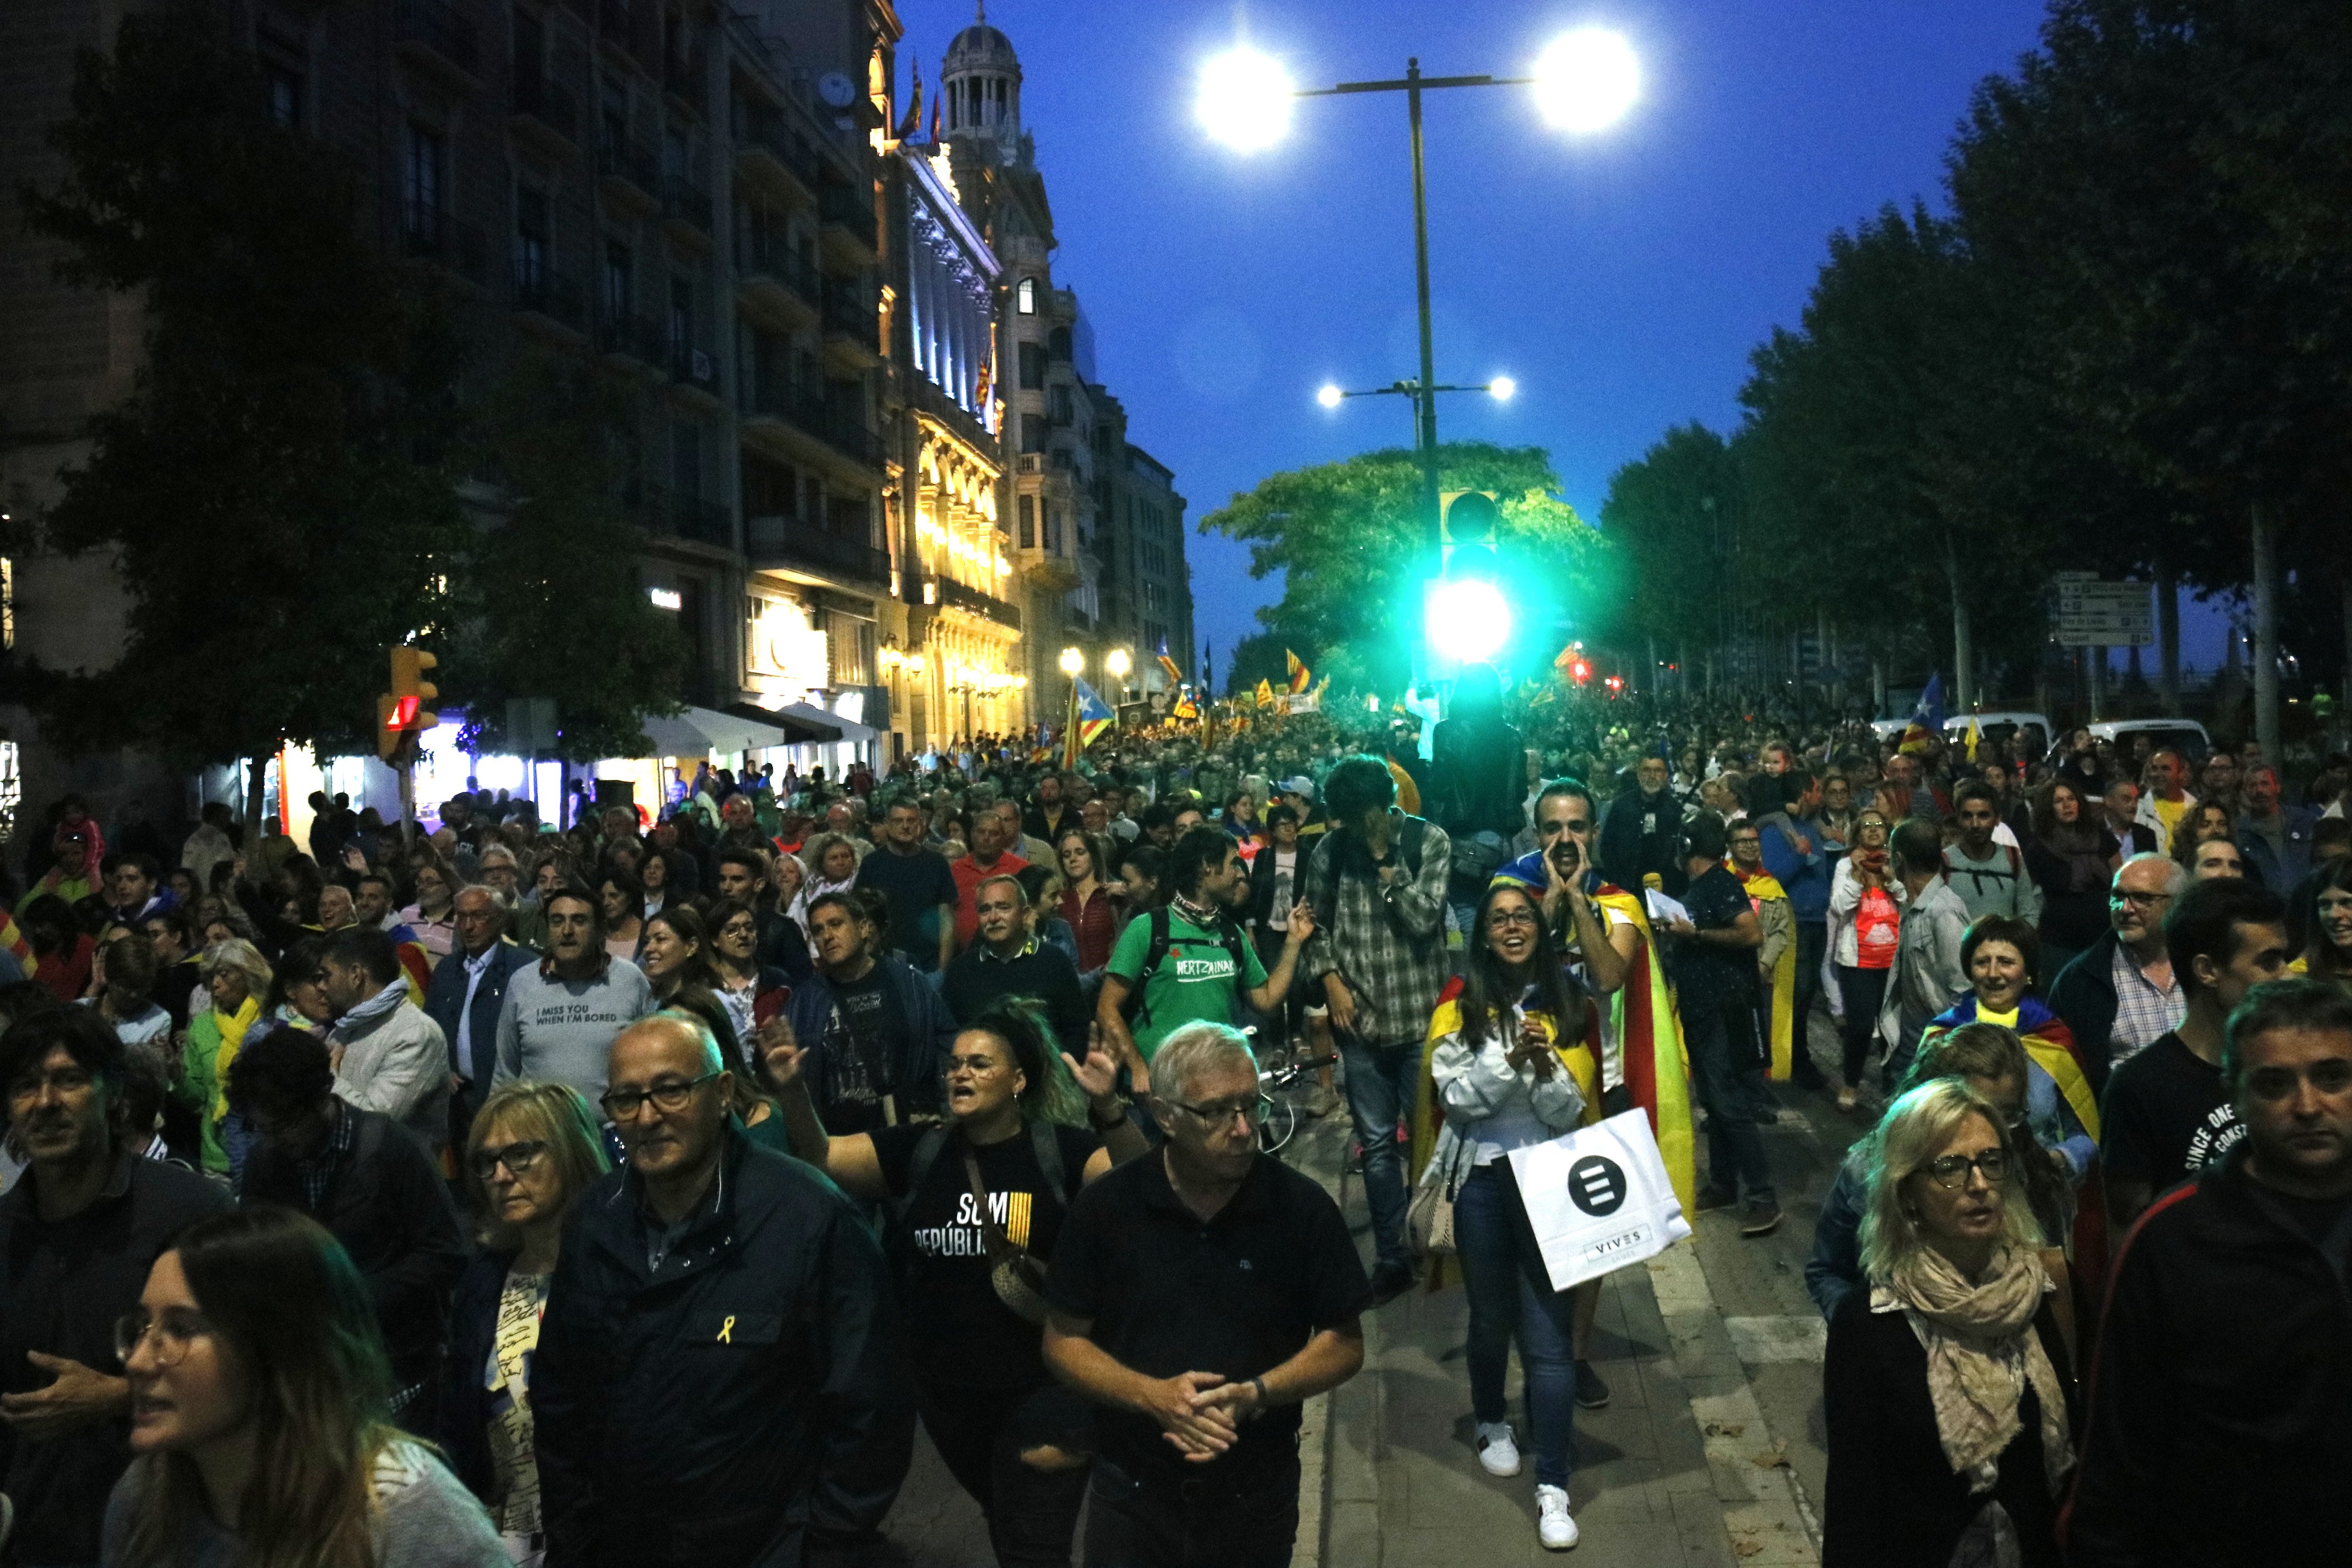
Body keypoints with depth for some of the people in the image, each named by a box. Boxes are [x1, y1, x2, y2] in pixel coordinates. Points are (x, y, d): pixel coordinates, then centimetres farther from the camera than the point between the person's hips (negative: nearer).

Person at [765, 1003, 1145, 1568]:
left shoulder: (1059, 1148, -10)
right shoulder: (918, 1151, 0)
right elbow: (821, 1158, -4)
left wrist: (1108, 1108, -39)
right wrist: (792, 1090, -21)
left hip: (1043, 1387, -4)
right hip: (948, 1392, 4)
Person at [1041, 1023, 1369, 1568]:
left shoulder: (1304, 1208, -10)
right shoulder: (1104, 1209, -9)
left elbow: (1345, 1344, -4)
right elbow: (1063, 1341, -2)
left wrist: (1256, 1393, -21)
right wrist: (1153, 1396, -19)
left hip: (1259, 1496, 1)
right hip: (1131, 1491, 0)